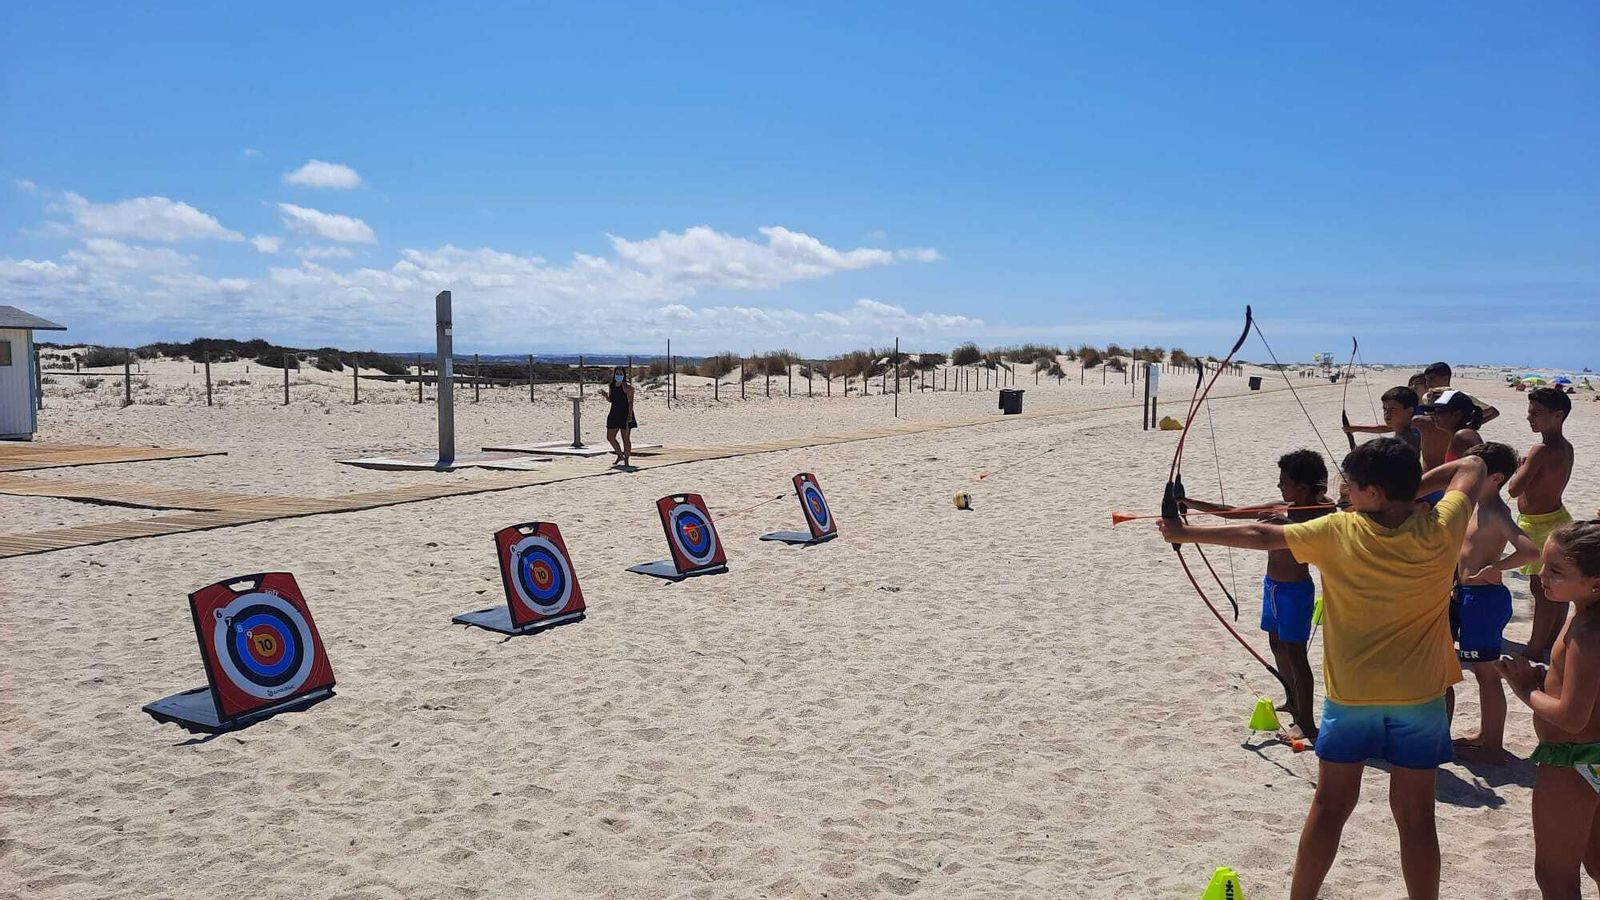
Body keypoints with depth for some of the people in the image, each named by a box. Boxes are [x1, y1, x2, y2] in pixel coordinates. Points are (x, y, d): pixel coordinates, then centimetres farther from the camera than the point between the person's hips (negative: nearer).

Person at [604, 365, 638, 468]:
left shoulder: (627, 386, -10)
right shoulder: (611, 386, 11)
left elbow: (630, 402, -14)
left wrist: (630, 415, -22)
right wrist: (606, 395, 0)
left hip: (625, 414, -7)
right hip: (614, 414, 7)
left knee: (626, 438, -2)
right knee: (610, 437, 8)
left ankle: (626, 461, 5)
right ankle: (620, 456, 25)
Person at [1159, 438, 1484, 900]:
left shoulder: (1339, 533, -14)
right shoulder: (1439, 532, -10)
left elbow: (1260, 536, -6)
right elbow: (1472, 465, 7)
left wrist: (1185, 533, 3)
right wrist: (1417, 479, 7)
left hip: (1351, 696, 0)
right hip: (1420, 698, 1)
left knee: (1329, 807, 12)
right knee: (1415, 816, 9)